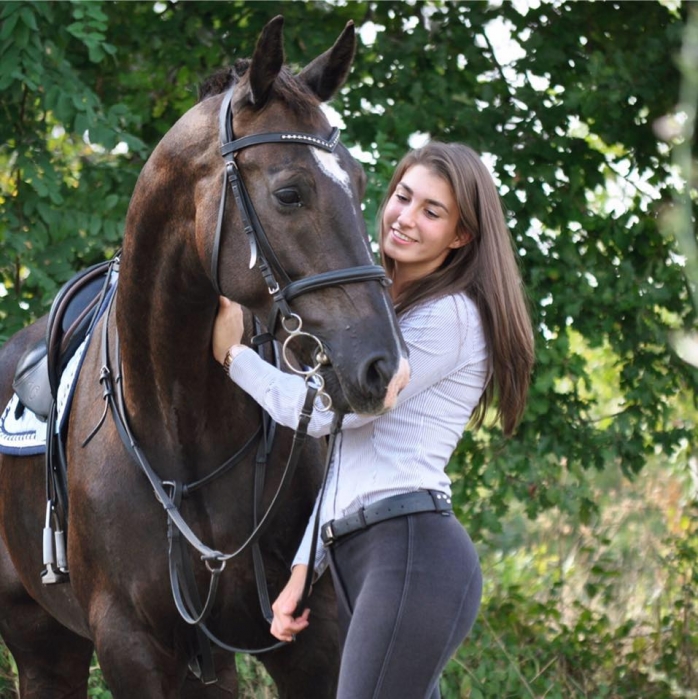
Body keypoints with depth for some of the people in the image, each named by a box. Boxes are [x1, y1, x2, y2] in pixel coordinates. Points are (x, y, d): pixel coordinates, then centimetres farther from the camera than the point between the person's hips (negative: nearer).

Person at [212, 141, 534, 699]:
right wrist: (302, 569, 17)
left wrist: (233, 355, 4)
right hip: (352, 558, 9)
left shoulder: (451, 317, -6)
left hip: (411, 552, -9)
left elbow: (324, 410, -9)